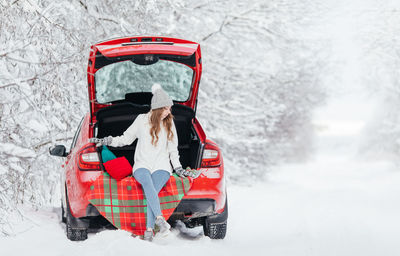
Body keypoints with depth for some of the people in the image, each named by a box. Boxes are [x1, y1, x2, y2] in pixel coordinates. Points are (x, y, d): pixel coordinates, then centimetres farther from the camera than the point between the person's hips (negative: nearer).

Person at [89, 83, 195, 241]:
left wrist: (178, 168, 11)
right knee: (147, 183, -36)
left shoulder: (169, 124, 13)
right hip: (142, 165, -1)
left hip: (162, 166, 1)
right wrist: (105, 141, 7)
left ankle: (149, 229, -35)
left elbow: (173, 149, 20)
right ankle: (160, 219, -50)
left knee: (153, 190, -30)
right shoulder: (142, 120, 8)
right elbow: (126, 138, 17)